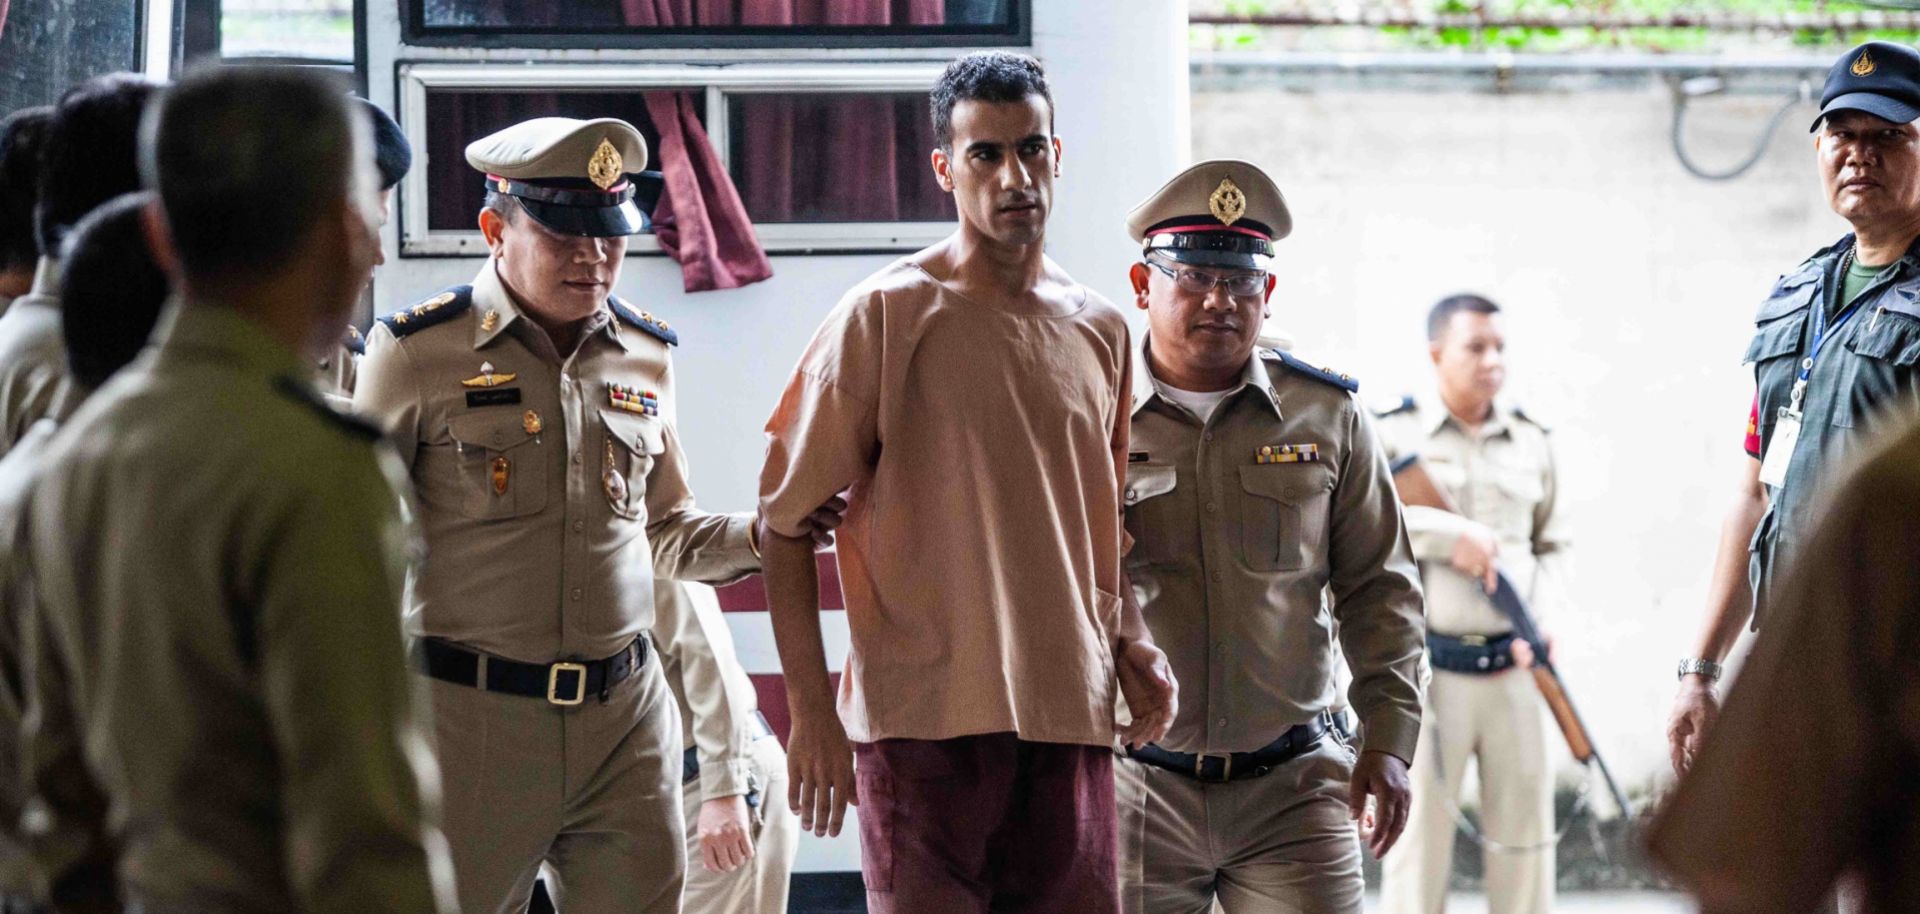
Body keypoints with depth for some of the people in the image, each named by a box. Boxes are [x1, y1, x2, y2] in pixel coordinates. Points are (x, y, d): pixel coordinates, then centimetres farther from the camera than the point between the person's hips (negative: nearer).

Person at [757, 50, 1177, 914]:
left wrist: (1131, 644, 5)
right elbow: (784, 522, -3)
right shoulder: (884, 315, -3)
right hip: (923, 715, -5)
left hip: (1069, 715, 5)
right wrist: (811, 709, -9)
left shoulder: (1100, 331, 12)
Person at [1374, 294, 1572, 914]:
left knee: (1524, 835, 5)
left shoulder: (1532, 443, 12)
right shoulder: (1394, 436, -1)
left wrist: (1543, 620, 1)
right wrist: (1447, 535, -20)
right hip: (1427, 671, -4)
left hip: (1513, 671, 4)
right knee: (1419, 831, -2)